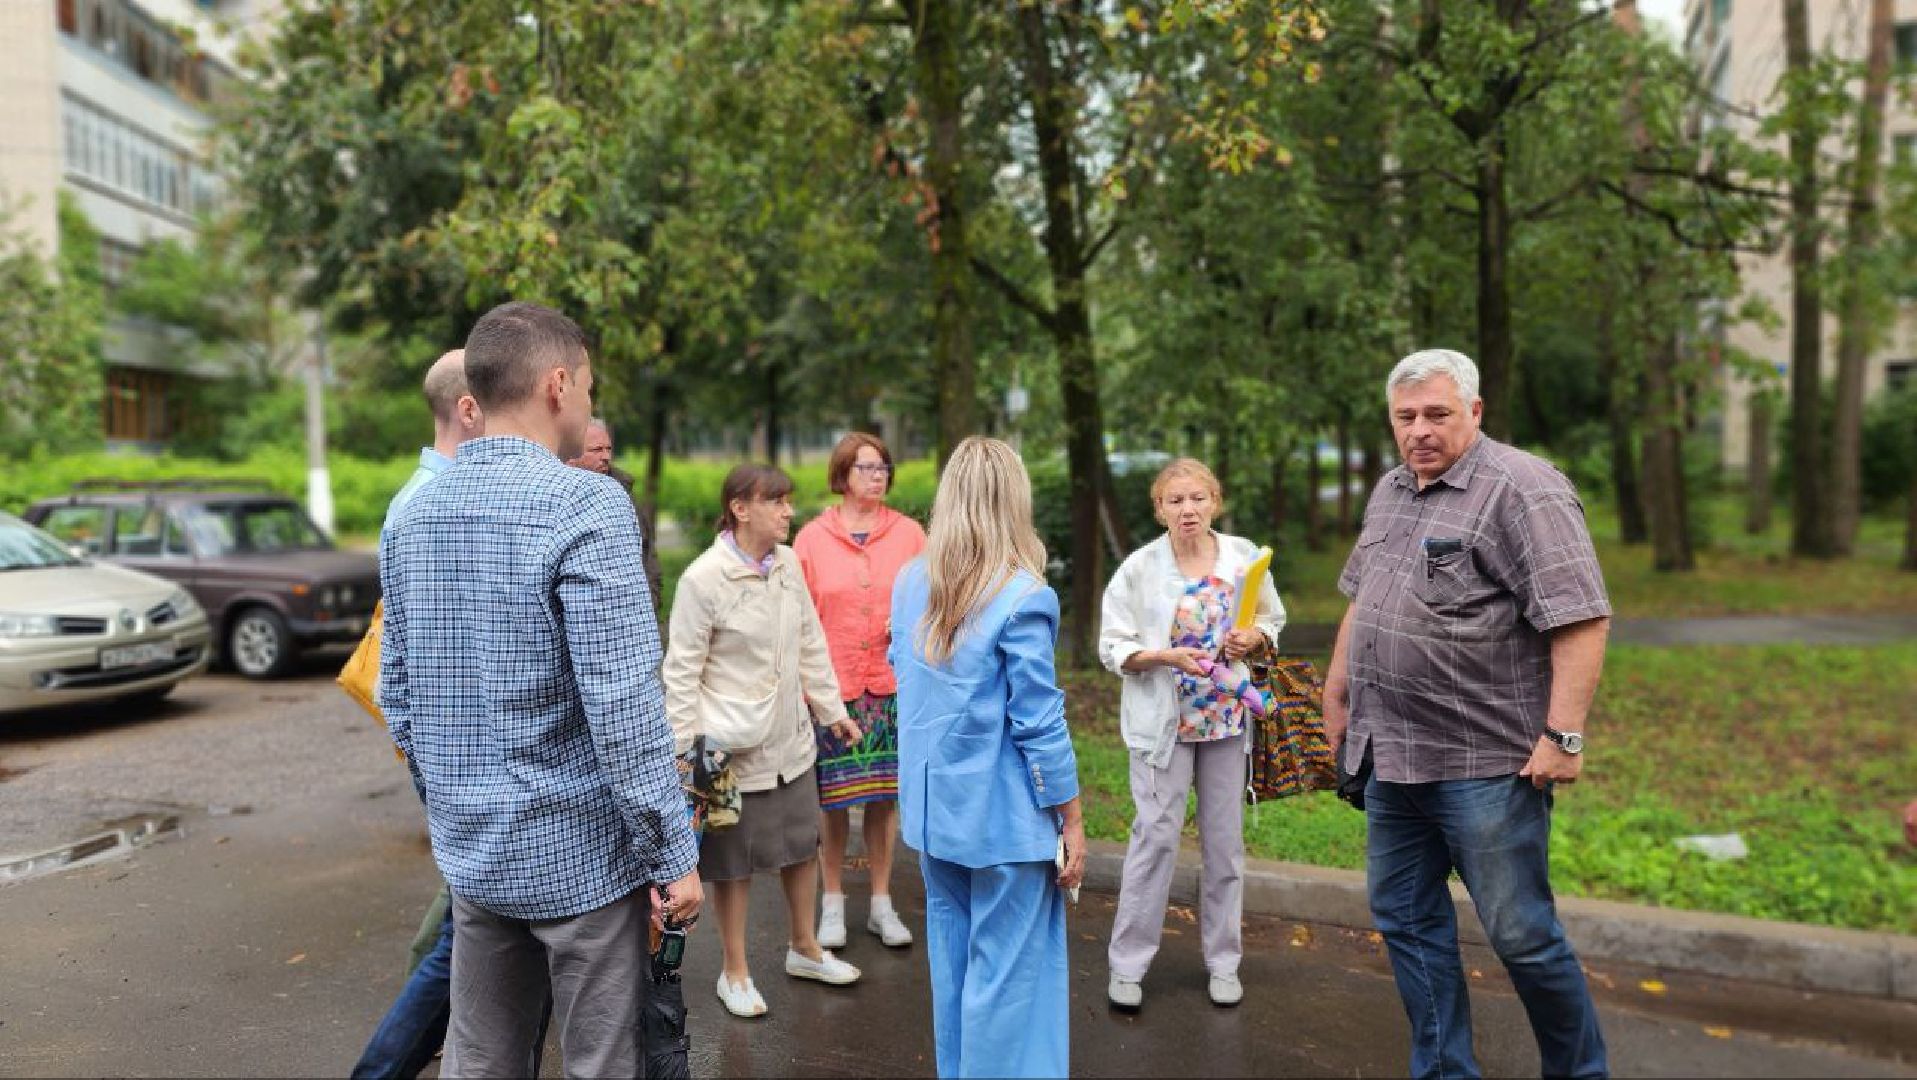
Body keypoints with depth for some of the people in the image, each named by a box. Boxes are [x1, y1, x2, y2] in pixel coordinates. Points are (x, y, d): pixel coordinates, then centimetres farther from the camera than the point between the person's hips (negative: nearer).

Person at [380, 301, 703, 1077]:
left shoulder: (412, 517, 5)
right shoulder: (583, 505, -17)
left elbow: (397, 694, 11)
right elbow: (623, 706, -21)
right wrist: (673, 855, -13)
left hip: (472, 851, 7)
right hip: (580, 850, -6)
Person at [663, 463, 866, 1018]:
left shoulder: (788, 563, 0)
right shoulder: (703, 578, -18)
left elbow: (811, 644, 10)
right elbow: (682, 671, -13)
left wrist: (832, 708, 14)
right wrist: (686, 750, -13)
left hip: (791, 737, 6)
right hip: (733, 744, -6)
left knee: (802, 843, 18)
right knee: (734, 863, 9)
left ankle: (804, 947, 40)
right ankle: (735, 973, 28)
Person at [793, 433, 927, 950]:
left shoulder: (909, 534, 4)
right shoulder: (812, 538, 1)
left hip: (891, 683, 1)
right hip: (832, 684, -1)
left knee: (884, 794, 7)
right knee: (833, 796, 4)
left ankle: (882, 903, 21)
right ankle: (832, 904, 21)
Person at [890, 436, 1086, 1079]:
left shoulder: (910, 583, 2)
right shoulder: (1021, 597, -18)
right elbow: (1039, 725, -16)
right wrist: (1072, 822, -6)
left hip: (932, 806, 7)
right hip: (1003, 814, -7)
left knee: (950, 958, 20)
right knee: (1007, 975, 5)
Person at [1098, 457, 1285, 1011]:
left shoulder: (1244, 556, 0)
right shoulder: (1140, 567, -8)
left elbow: (1272, 620, 11)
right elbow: (1113, 647, -6)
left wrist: (1253, 638, -11)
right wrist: (1166, 656, -21)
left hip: (1228, 714, 3)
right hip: (1163, 719, -3)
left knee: (1225, 838, 11)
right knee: (1156, 836, -2)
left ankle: (1223, 959, 26)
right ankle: (1128, 962, 12)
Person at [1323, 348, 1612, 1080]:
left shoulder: (1523, 491, -13)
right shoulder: (1389, 493, 13)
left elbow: (1581, 617, -18)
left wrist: (1564, 735, -21)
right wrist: (1336, 695, 22)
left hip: (1485, 766, -8)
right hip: (1391, 758, 8)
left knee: (1521, 935, 3)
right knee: (1405, 920, 15)